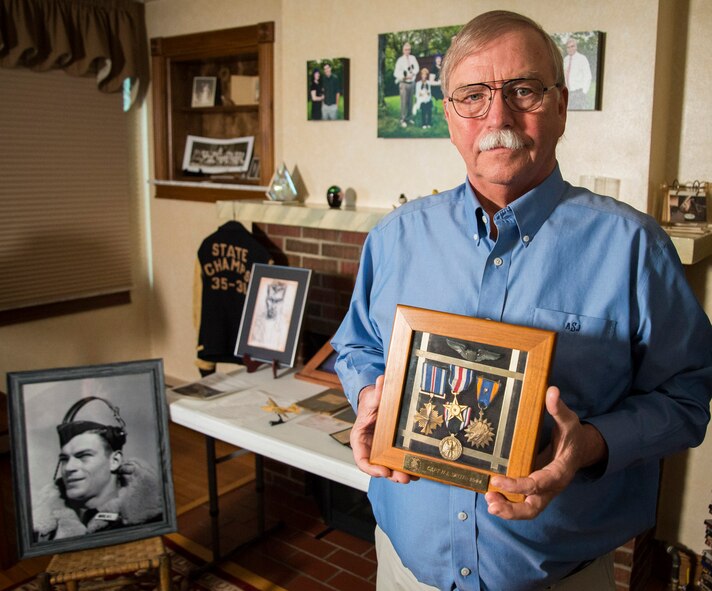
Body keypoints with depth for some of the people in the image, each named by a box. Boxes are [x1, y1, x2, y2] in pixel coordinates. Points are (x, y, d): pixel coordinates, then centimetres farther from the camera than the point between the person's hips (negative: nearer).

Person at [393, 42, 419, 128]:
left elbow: (417, 68, 3)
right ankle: (403, 120, -1)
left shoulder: (413, 58, 6)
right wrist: (404, 77, -24)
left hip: (412, 83, 5)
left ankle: (408, 117, 25)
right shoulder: (400, 60, -9)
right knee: (404, 102, -7)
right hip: (404, 83, -5)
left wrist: (413, 74, -17)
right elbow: (396, 73, -12)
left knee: (410, 102, 11)